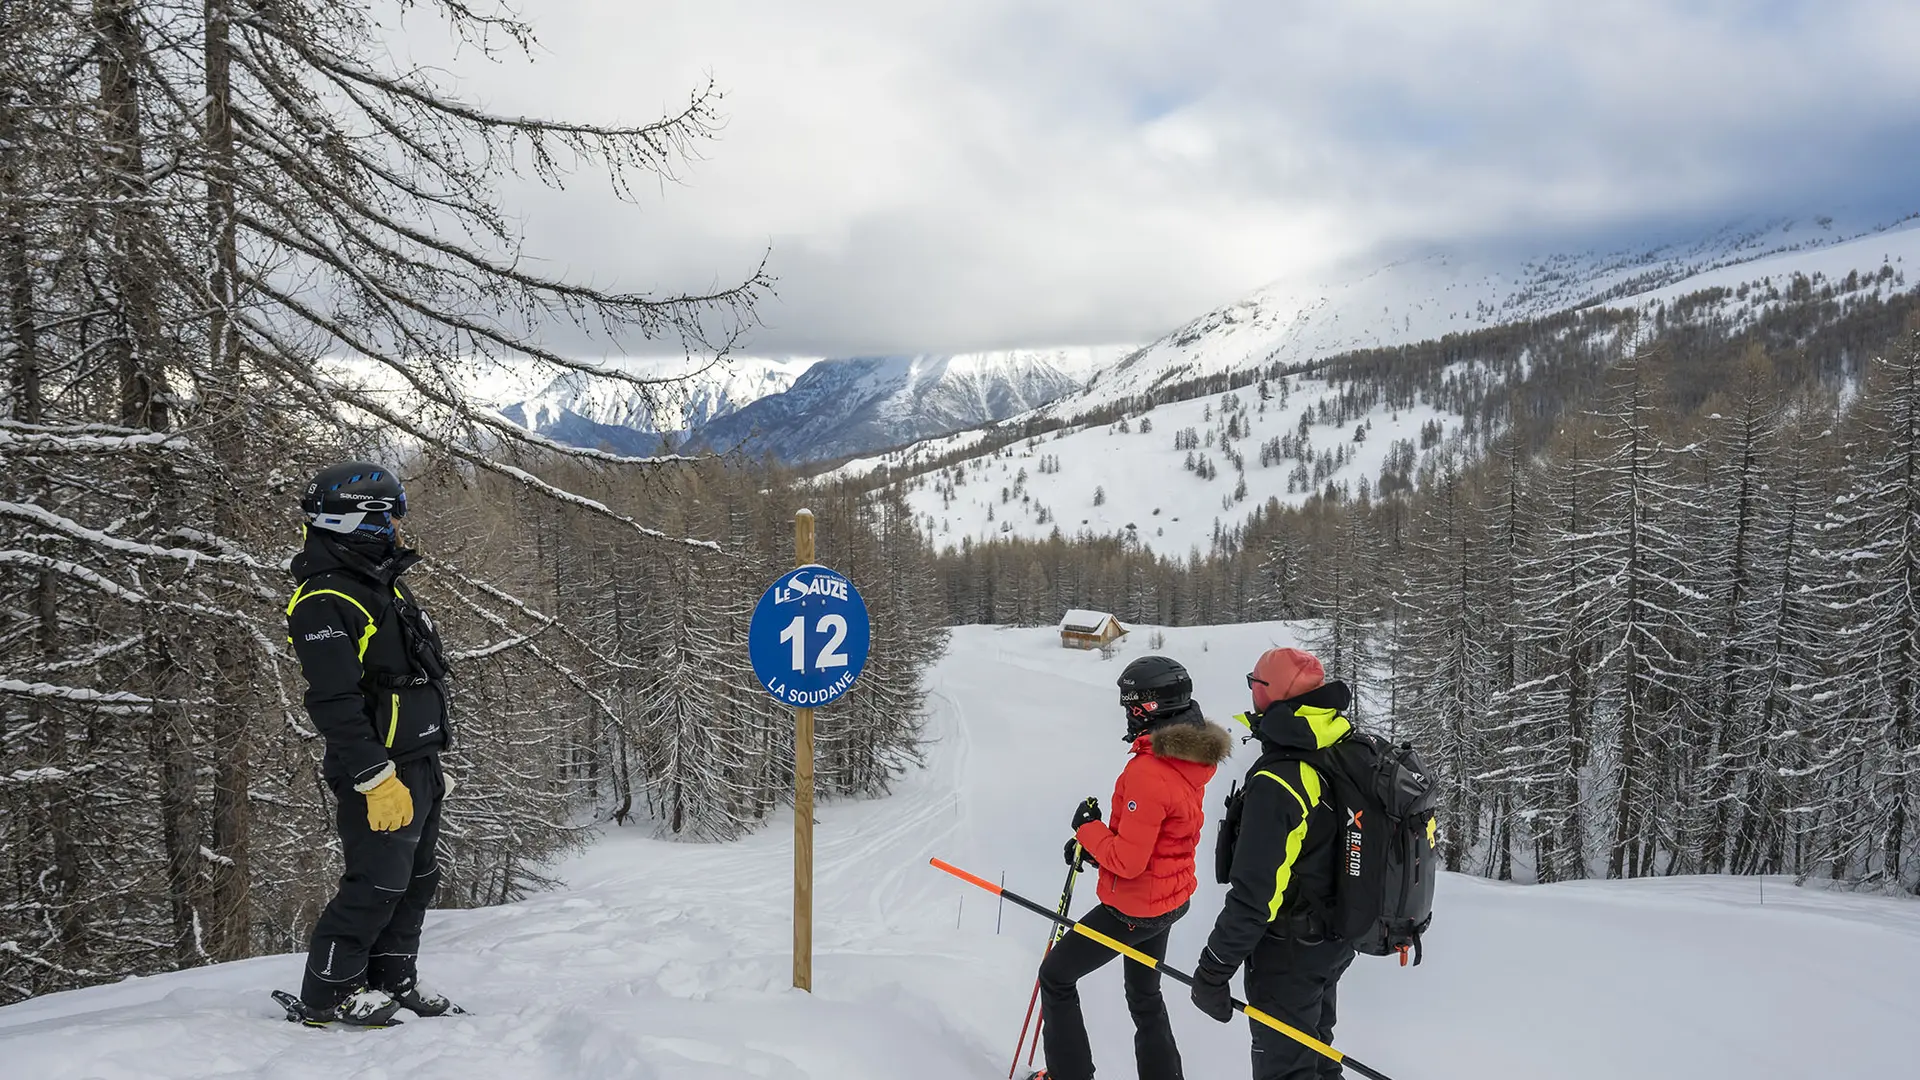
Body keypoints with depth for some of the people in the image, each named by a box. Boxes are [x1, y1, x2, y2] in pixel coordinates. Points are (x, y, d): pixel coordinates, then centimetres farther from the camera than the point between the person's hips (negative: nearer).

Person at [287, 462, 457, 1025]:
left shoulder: (384, 583, 15)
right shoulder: (325, 603, -18)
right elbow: (335, 705, -24)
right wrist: (378, 779, -26)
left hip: (418, 765, 10)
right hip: (380, 772, -10)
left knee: (416, 878, 15)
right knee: (377, 884, -5)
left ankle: (394, 979, 28)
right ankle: (328, 993, 10)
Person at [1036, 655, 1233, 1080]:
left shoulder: (1148, 770, -30)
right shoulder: (1190, 758, -1)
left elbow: (1127, 860, -28)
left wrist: (1088, 828, -12)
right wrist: (1095, 846, 5)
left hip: (1133, 910, -9)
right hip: (1171, 899, 9)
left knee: (1055, 976, 10)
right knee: (1145, 996, 26)